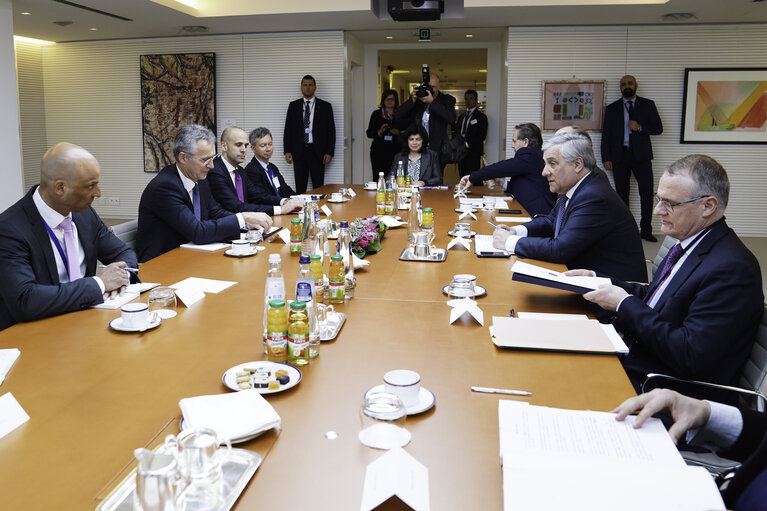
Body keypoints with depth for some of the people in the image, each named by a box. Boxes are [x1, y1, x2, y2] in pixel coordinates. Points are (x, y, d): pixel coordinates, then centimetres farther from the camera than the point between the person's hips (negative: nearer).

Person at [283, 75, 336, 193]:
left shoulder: (325, 106, 5)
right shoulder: (293, 106, 10)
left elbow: (331, 131, 3)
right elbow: (288, 129, 8)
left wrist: (329, 153, -5)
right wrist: (287, 151, -1)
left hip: (317, 152, -1)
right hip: (299, 152, 2)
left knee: (318, 188, -1)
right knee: (300, 188, 4)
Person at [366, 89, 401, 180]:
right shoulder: (376, 114, 10)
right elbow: (369, 133, 8)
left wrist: (398, 132, -7)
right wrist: (379, 132, -10)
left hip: (395, 151, 0)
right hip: (379, 151, 0)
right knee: (378, 178, -8)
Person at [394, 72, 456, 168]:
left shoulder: (446, 100, 5)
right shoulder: (416, 99, 10)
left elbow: (451, 119, -15)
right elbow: (398, 117, 3)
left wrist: (432, 101, -19)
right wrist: (412, 100, -10)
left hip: (436, 150, -2)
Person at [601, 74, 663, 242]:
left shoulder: (647, 105, 9)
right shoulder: (612, 108, 11)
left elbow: (658, 128, 5)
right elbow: (606, 135, 7)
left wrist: (640, 127, -13)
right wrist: (606, 158, -2)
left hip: (641, 155, 0)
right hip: (620, 156, 1)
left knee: (647, 193, -3)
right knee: (622, 195, 4)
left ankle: (646, 230, 6)